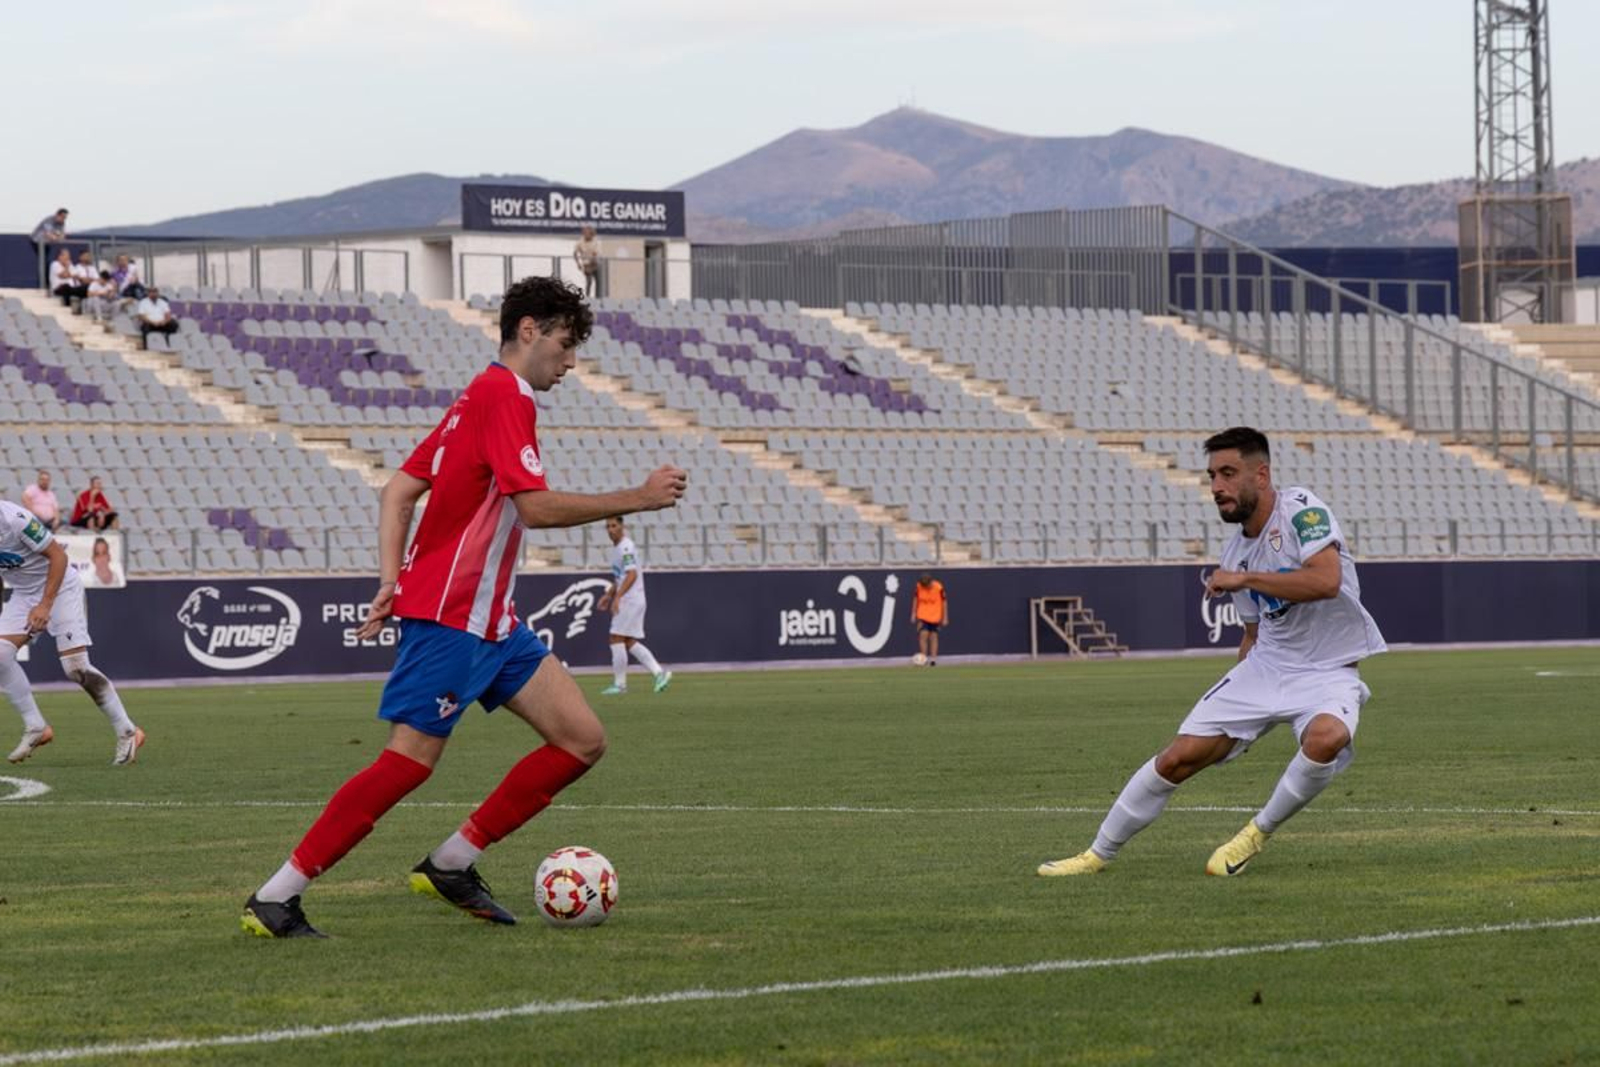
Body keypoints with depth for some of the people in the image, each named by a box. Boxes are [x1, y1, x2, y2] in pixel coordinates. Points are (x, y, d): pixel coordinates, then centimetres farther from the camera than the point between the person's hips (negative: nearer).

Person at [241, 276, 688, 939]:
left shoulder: (480, 398, 18)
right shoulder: (504, 395, -13)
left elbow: (398, 492, 16)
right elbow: (536, 508, -22)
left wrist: (392, 579, 7)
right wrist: (639, 498, -16)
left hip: (490, 618, 10)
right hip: (450, 615, -10)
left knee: (582, 740, 4)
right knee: (410, 761, -11)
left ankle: (451, 865, 8)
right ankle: (275, 899, -7)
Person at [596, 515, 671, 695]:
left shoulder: (626, 547, -13)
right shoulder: (616, 547, 17)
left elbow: (632, 575, -23)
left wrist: (617, 596, -29)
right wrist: (609, 594, 20)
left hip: (630, 600, -10)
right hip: (626, 601, 10)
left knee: (617, 639, -8)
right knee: (629, 642, 9)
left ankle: (619, 683, -3)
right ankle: (659, 673, 6)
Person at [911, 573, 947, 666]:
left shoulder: (938, 588, -16)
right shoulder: (919, 587, -10)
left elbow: (944, 602, -5)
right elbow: (915, 599, 6)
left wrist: (945, 617, -3)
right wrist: (913, 614, 7)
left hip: (935, 616, -1)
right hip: (922, 616, 1)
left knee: (933, 636, 4)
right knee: (923, 635, -12)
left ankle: (933, 658, 11)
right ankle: (924, 658, -8)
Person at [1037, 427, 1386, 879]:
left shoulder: (1302, 510, -15)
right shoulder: (1235, 552, 6)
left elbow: (1326, 581, -32)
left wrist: (1244, 579, -26)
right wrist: (1231, 704, 17)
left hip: (1327, 672, -6)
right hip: (1265, 665, 6)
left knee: (1325, 737, -38)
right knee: (1179, 757, -3)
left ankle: (1256, 835, -15)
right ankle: (1098, 855, 13)